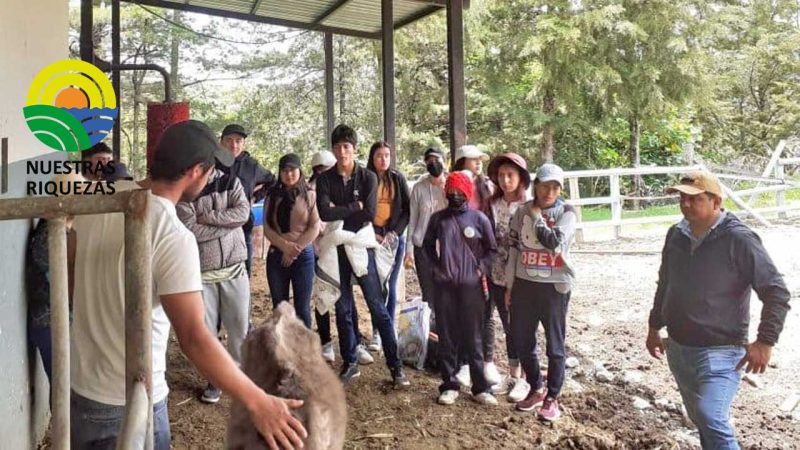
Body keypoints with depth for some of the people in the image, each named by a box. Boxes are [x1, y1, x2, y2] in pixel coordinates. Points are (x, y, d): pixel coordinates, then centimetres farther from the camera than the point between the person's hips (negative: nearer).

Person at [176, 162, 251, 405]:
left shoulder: (230, 182, 4)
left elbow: (243, 212, -13)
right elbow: (191, 230, -15)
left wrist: (207, 217, -16)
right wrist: (228, 222, -13)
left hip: (235, 269, 1)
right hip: (202, 272, -1)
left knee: (240, 327, 8)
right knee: (206, 329, 7)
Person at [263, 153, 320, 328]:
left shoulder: (309, 195, 1)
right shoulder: (273, 196, 7)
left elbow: (315, 228, -3)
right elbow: (267, 228, 2)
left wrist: (295, 249, -12)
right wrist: (285, 246, -13)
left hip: (303, 255, -2)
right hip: (277, 255, 2)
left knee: (302, 308, 3)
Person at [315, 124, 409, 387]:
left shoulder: (368, 178, 0)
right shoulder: (325, 180, 3)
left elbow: (369, 214, -13)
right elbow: (324, 213, -12)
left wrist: (339, 213, -8)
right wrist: (354, 208, -12)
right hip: (336, 250, 2)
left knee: (378, 308, -1)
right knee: (342, 309, 10)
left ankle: (396, 366, 7)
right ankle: (350, 364, 24)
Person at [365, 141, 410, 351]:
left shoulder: (397, 179, 5)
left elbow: (407, 209, 4)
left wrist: (394, 232, -6)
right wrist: (371, 234, -8)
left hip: (394, 237, 1)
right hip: (372, 238, -1)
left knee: (390, 285, 5)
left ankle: (390, 329, 15)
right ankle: (377, 331, 7)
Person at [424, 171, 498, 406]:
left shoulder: (479, 218, 0)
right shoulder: (438, 218, 6)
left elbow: (491, 248, 7)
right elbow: (428, 245, 18)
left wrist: (481, 268, -3)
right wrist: (435, 267, 7)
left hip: (471, 286, -2)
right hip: (444, 286, 2)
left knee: (473, 338, 4)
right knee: (447, 338, 7)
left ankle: (480, 387, 14)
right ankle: (449, 385, 18)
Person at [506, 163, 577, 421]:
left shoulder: (566, 213, -5)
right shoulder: (522, 212, 4)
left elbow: (554, 243, -23)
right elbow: (513, 249, 7)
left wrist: (537, 217, -11)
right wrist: (509, 286, 6)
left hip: (554, 286, -3)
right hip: (524, 285, 4)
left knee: (555, 345, 6)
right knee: (521, 342, 11)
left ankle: (552, 398, 23)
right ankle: (536, 390, 31)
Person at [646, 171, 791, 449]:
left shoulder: (738, 239, -16)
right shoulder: (676, 235, 2)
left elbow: (777, 292, -12)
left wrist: (765, 341, -16)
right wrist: (654, 327, 18)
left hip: (720, 352, -6)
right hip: (677, 348, 6)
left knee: (712, 420, -18)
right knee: (701, 418, 19)